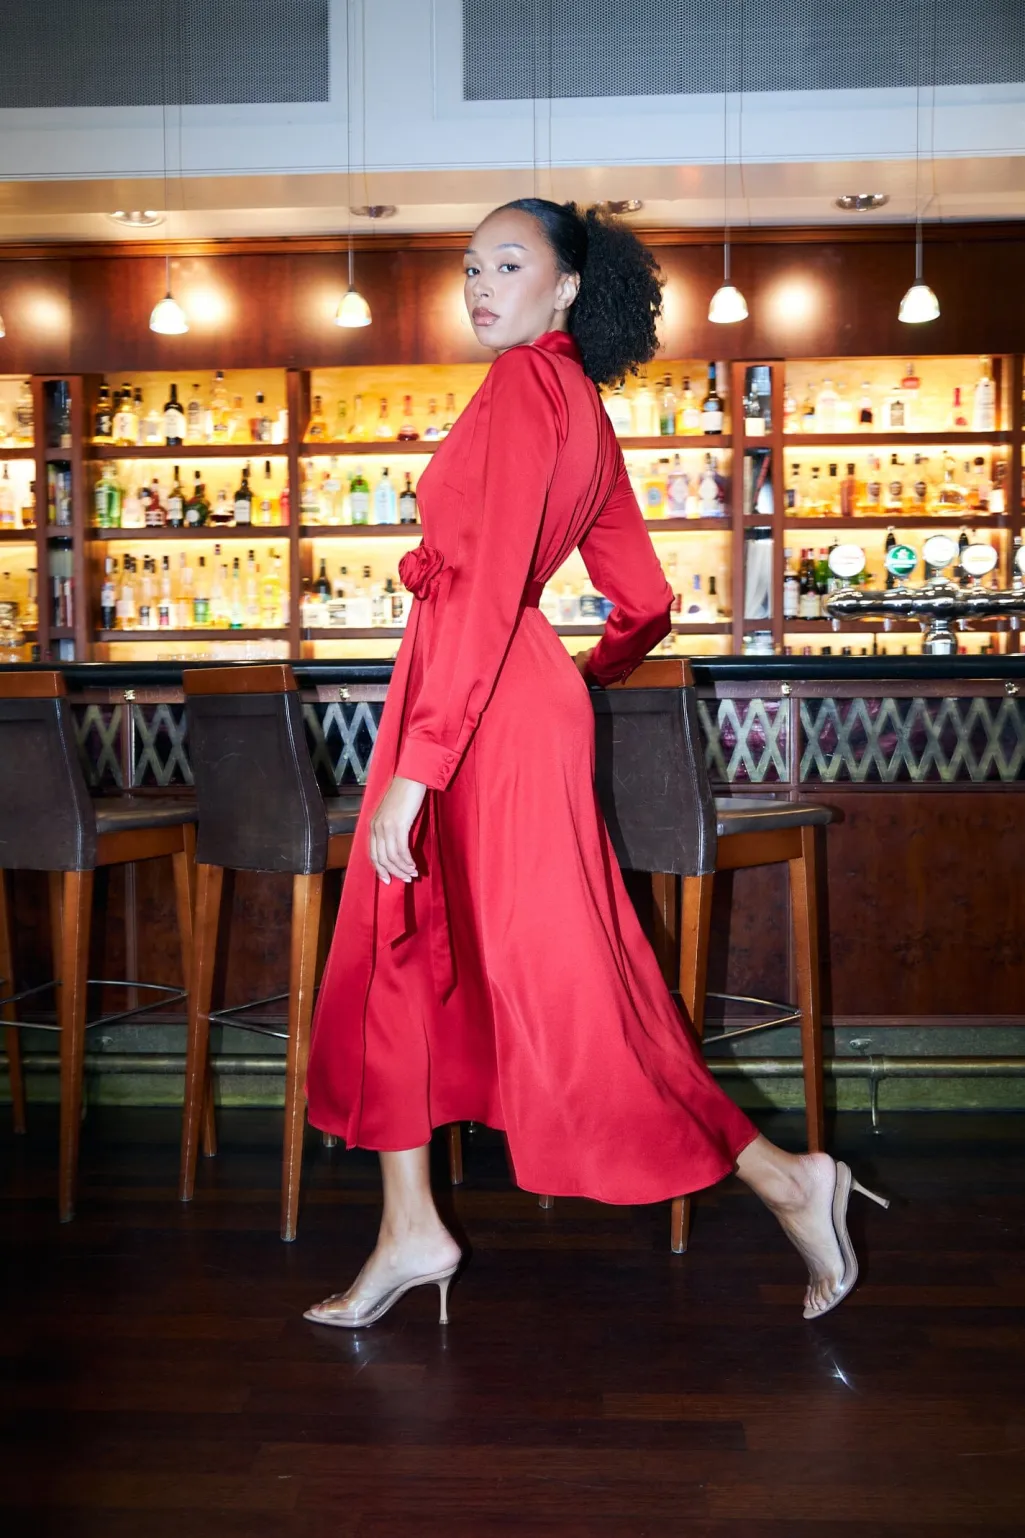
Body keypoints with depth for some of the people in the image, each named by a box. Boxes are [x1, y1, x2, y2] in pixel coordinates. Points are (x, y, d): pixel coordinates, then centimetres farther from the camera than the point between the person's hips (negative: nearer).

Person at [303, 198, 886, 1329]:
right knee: (395, 951, 12)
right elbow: (646, 606, 20)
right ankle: (412, 1229, 21)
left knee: (553, 983, -5)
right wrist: (578, 680, 37)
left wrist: (415, 768, -24)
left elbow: (484, 590, -21)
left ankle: (780, 1175, 7)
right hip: (517, 690, 10)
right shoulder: (584, 412, 17)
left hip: (489, 713, -10)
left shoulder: (525, 384, -10)